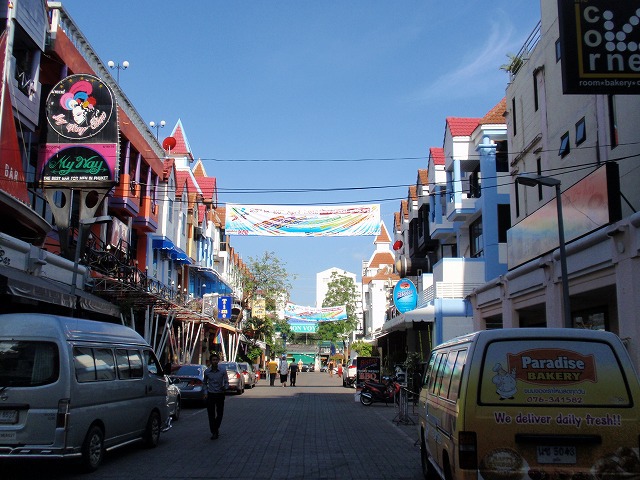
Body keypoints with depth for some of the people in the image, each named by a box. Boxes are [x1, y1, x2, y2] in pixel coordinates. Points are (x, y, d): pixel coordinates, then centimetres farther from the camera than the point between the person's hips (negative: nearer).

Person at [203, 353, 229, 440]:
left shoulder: (223, 371, -5)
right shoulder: (207, 371, -1)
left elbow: (226, 382, -2)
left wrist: (225, 387, -23)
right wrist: (206, 392, 5)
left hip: (220, 395, 0)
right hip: (210, 395, 0)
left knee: (220, 414, 9)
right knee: (211, 415, -1)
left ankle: (216, 428, 34)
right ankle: (214, 432, 6)